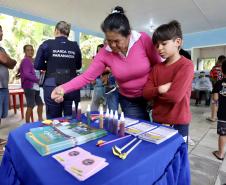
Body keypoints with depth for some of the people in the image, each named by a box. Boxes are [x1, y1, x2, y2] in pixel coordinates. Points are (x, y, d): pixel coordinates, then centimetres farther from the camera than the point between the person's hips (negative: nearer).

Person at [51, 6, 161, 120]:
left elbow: (158, 65, -8)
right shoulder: (105, 53, -14)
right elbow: (86, 77, -17)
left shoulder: (144, 40, -18)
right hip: (129, 102, 1)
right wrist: (63, 88, -31)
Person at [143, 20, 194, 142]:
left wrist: (155, 93, -7)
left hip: (177, 124, -5)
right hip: (157, 121, 6)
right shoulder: (157, 67, 6)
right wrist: (160, 89, -21)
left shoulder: (186, 65, -12)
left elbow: (175, 96, -23)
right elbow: (145, 93, -2)